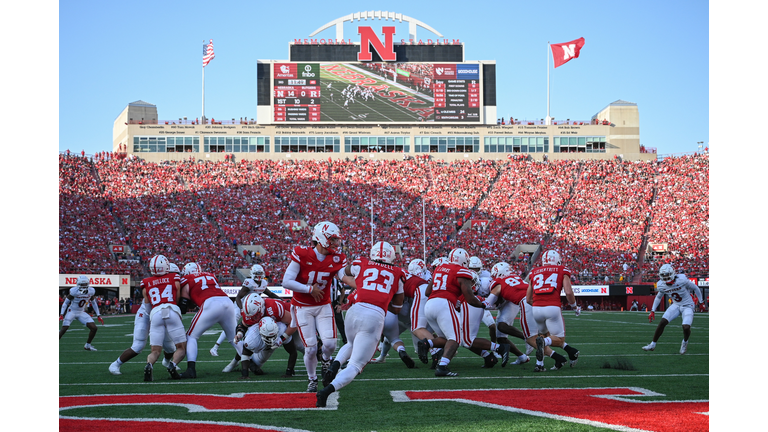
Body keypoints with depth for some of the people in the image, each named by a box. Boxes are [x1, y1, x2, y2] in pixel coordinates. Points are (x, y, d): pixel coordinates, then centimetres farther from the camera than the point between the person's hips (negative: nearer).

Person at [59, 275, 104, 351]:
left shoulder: (91, 291, -7)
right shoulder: (74, 291, -21)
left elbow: (93, 303, 10)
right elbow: (66, 302, -11)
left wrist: (98, 315, 10)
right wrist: (61, 315, -19)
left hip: (81, 313, 4)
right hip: (72, 311, -4)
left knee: (94, 328, -7)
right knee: (63, 329, -18)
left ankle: (87, 346, 11)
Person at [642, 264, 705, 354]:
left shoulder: (682, 280, -26)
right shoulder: (661, 285, -11)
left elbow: (695, 288, -8)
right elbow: (658, 297, 11)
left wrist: (701, 302, 2)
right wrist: (652, 311, 9)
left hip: (687, 306, -4)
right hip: (676, 305, 4)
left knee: (686, 327, -23)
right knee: (662, 322, -13)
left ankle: (685, 343, 11)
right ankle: (653, 345, 3)